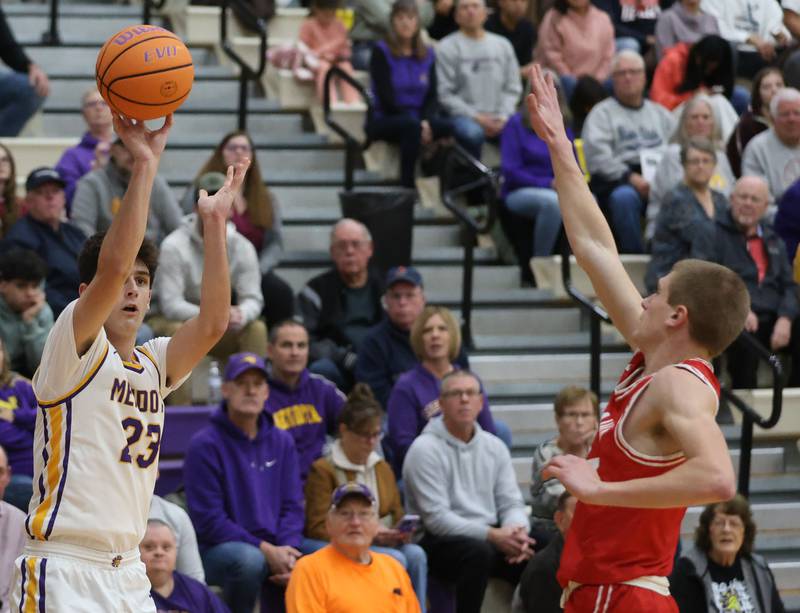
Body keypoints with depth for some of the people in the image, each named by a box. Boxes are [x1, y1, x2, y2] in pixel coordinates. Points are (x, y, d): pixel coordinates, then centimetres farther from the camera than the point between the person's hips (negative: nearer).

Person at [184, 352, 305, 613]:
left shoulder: (282, 442, 13)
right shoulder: (205, 445, -5)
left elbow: (292, 506, 10)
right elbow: (208, 520, -10)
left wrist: (287, 551, -11)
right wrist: (265, 550, -17)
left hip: (275, 550, 4)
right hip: (216, 550, -4)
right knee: (250, 559, -37)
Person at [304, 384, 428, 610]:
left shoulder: (382, 467, 21)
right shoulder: (323, 470, -2)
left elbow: (397, 515, 24)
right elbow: (318, 528, -9)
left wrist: (401, 532, -2)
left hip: (386, 542, 6)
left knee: (415, 554, -27)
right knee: (395, 560, -32)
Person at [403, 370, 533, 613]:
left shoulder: (494, 447, 12)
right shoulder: (425, 449, -7)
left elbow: (511, 503, 9)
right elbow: (436, 517, -14)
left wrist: (517, 531, -16)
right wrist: (492, 535, -23)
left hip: (491, 537, 6)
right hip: (439, 541, -5)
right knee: (478, 552, -36)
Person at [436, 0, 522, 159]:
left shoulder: (502, 45, 17)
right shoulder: (446, 48, 4)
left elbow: (512, 88, 14)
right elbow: (445, 94, -2)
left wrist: (503, 116, -4)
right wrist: (476, 117, -11)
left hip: (500, 119, 3)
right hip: (464, 116, -3)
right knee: (472, 133, -38)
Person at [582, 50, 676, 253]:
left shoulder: (660, 113, 29)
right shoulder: (602, 113, 15)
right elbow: (597, 156, -1)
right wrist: (631, 177, -14)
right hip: (618, 182, -3)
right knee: (624, 197, -39)